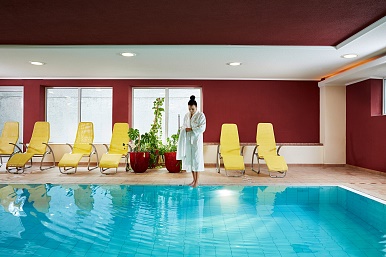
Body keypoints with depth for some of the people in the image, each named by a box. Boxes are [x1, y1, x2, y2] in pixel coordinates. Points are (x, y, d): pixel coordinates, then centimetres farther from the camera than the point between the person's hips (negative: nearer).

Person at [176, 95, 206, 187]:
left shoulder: (201, 115, -7)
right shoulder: (186, 116, 10)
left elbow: (202, 128, -15)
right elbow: (183, 126, 16)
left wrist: (191, 129, -17)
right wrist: (184, 129, -6)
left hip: (197, 140, -6)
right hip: (188, 140, 6)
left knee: (197, 159, -3)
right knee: (189, 158, 8)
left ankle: (197, 181, 5)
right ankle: (194, 179, 20)